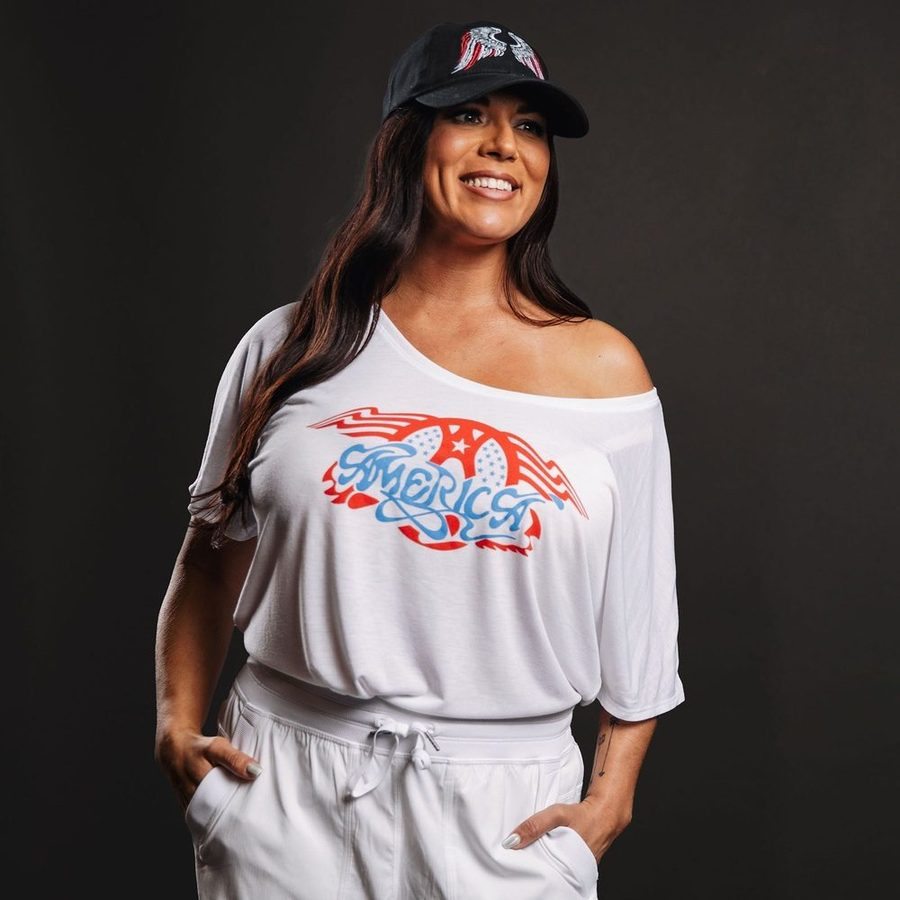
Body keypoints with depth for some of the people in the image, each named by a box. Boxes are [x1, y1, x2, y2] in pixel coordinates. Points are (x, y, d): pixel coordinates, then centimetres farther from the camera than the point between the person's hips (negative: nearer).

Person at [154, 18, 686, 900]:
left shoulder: (603, 367, -1)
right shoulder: (289, 349, 1)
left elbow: (638, 611, 3)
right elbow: (212, 561, 9)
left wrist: (611, 795, -1)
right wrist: (178, 725, -2)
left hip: (504, 811, 0)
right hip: (284, 789, 1)